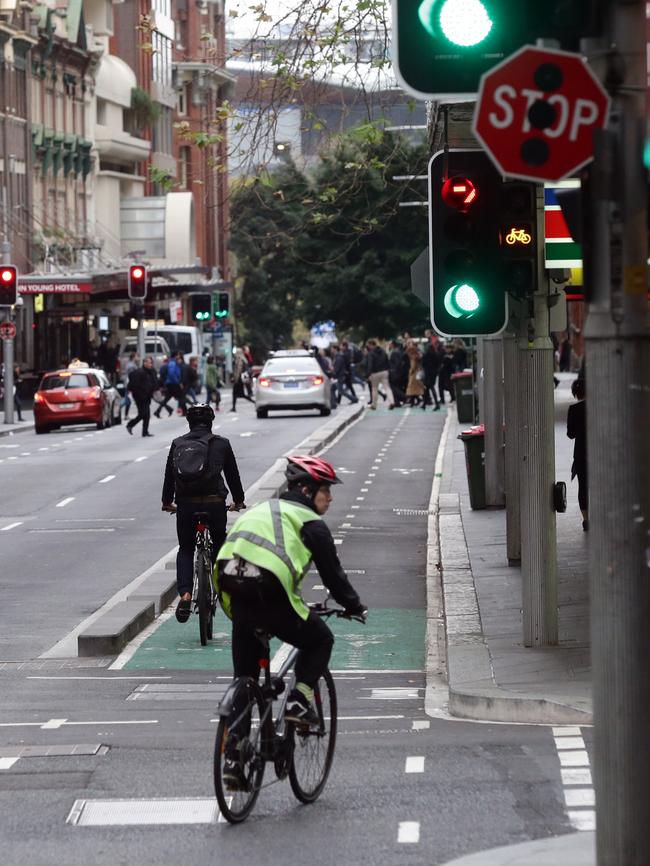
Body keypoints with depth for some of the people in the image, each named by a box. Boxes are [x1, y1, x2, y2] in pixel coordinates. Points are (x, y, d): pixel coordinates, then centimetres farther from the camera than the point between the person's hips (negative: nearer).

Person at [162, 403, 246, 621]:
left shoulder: (178, 444, 9)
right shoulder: (221, 444, 5)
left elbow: (169, 475, 16)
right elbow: (232, 474, 12)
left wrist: (167, 502, 31)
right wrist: (238, 500, 28)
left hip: (185, 505, 1)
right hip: (214, 503, -1)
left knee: (185, 550, 14)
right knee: (220, 546, 22)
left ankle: (184, 593, -6)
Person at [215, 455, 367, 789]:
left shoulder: (261, 510, 28)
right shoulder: (311, 523, 7)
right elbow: (332, 573, 6)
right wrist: (356, 608, 20)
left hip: (233, 593, 6)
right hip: (270, 596, -6)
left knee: (245, 677, 15)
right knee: (320, 640, 20)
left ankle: (233, 760, 12)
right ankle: (299, 700, 1)